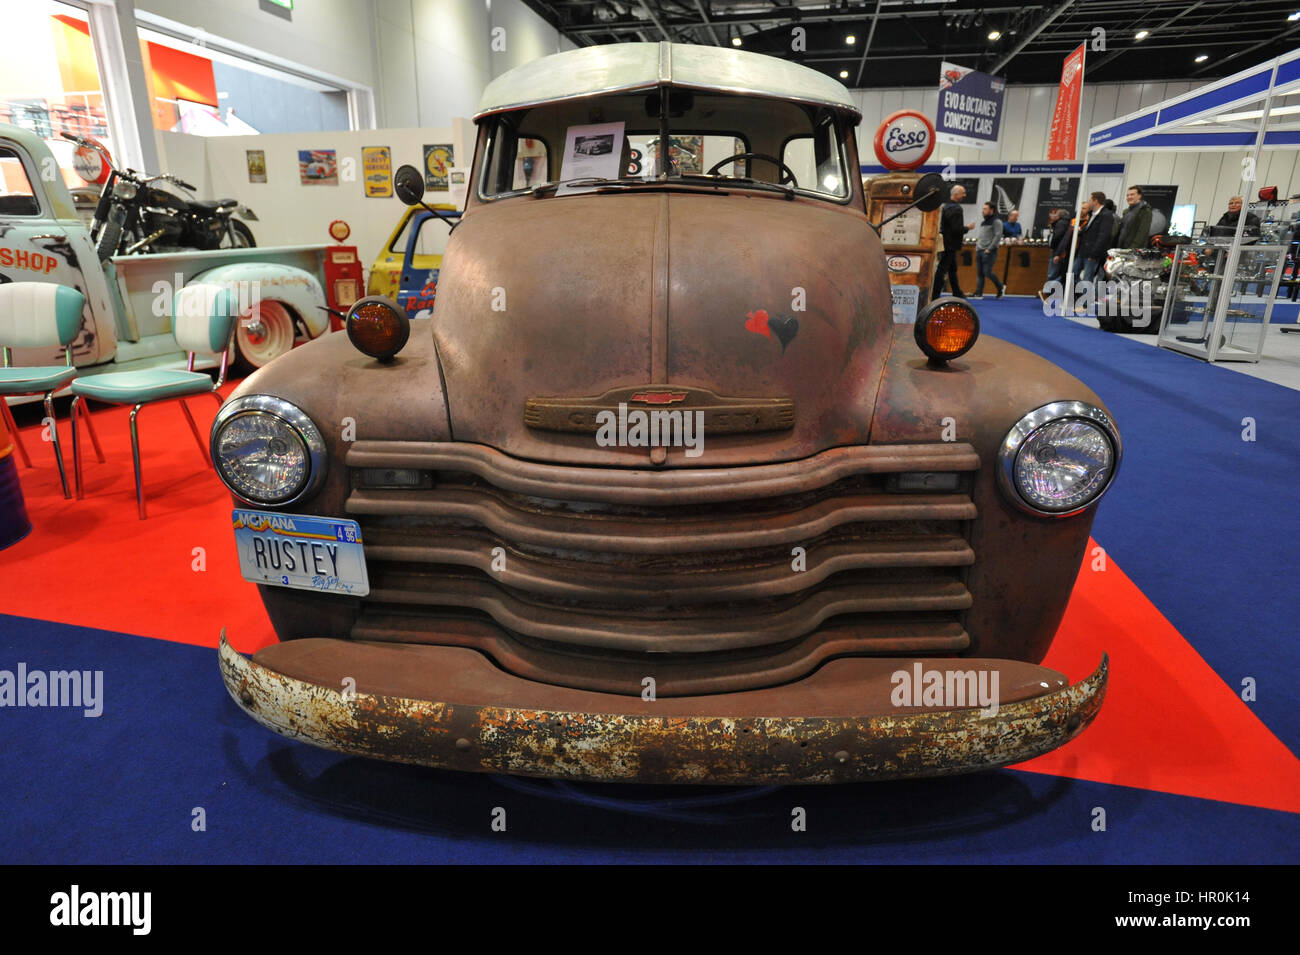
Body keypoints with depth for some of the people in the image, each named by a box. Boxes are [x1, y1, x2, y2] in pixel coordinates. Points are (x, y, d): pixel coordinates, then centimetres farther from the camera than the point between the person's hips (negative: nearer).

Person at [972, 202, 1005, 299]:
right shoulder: (983, 222, 19)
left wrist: (989, 249, -16)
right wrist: (977, 245, 12)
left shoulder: (996, 222, -6)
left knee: (987, 272, -11)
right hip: (979, 251, 8)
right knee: (979, 273, 3)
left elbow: (998, 236, -13)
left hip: (989, 252, -8)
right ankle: (979, 293, 2)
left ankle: (1000, 287, 10)